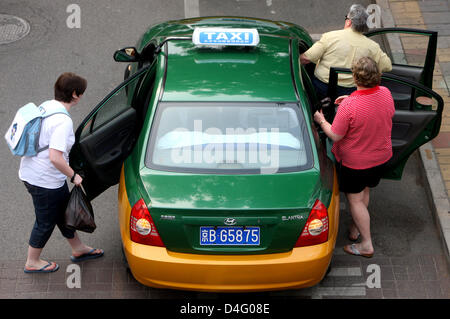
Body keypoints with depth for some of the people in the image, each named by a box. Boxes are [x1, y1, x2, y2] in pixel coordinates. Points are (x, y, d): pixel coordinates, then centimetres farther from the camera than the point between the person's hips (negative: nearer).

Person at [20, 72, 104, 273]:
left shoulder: (46, 106, 3)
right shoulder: (63, 121, -26)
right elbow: (55, 157, -33)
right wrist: (74, 176, -18)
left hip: (30, 172, 10)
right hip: (45, 181, -10)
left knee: (63, 212, 24)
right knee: (46, 221, 11)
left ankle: (78, 249, 42)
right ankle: (32, 263, 29)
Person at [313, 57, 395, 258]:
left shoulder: (349, 106, -33)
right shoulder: (386, 94, -15)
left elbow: (335, 136, -23)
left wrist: (321, 121, -3)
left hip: (355, 162, -6)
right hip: (382, 156, 6)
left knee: (355, 200, 12)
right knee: (364, 191, 27)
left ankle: (367, 245, 19)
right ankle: (355, 228, 46)